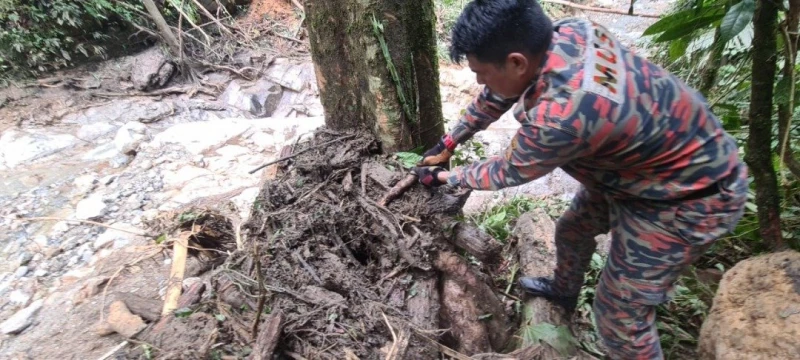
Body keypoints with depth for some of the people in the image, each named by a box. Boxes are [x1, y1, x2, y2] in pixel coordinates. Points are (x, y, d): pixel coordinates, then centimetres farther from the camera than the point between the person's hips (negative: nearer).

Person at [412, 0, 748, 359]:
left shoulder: (560, 115, -41)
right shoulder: (564, 34, -16)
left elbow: (506, 172, -19)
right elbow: (497, 96, 1)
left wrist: (442, 177, -3)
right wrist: (447, 144, 9)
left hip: (688, 197, -8)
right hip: (648, 155, 9)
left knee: (618, 310, 1)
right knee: (572, 229, 25)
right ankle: (563, 290, 54)